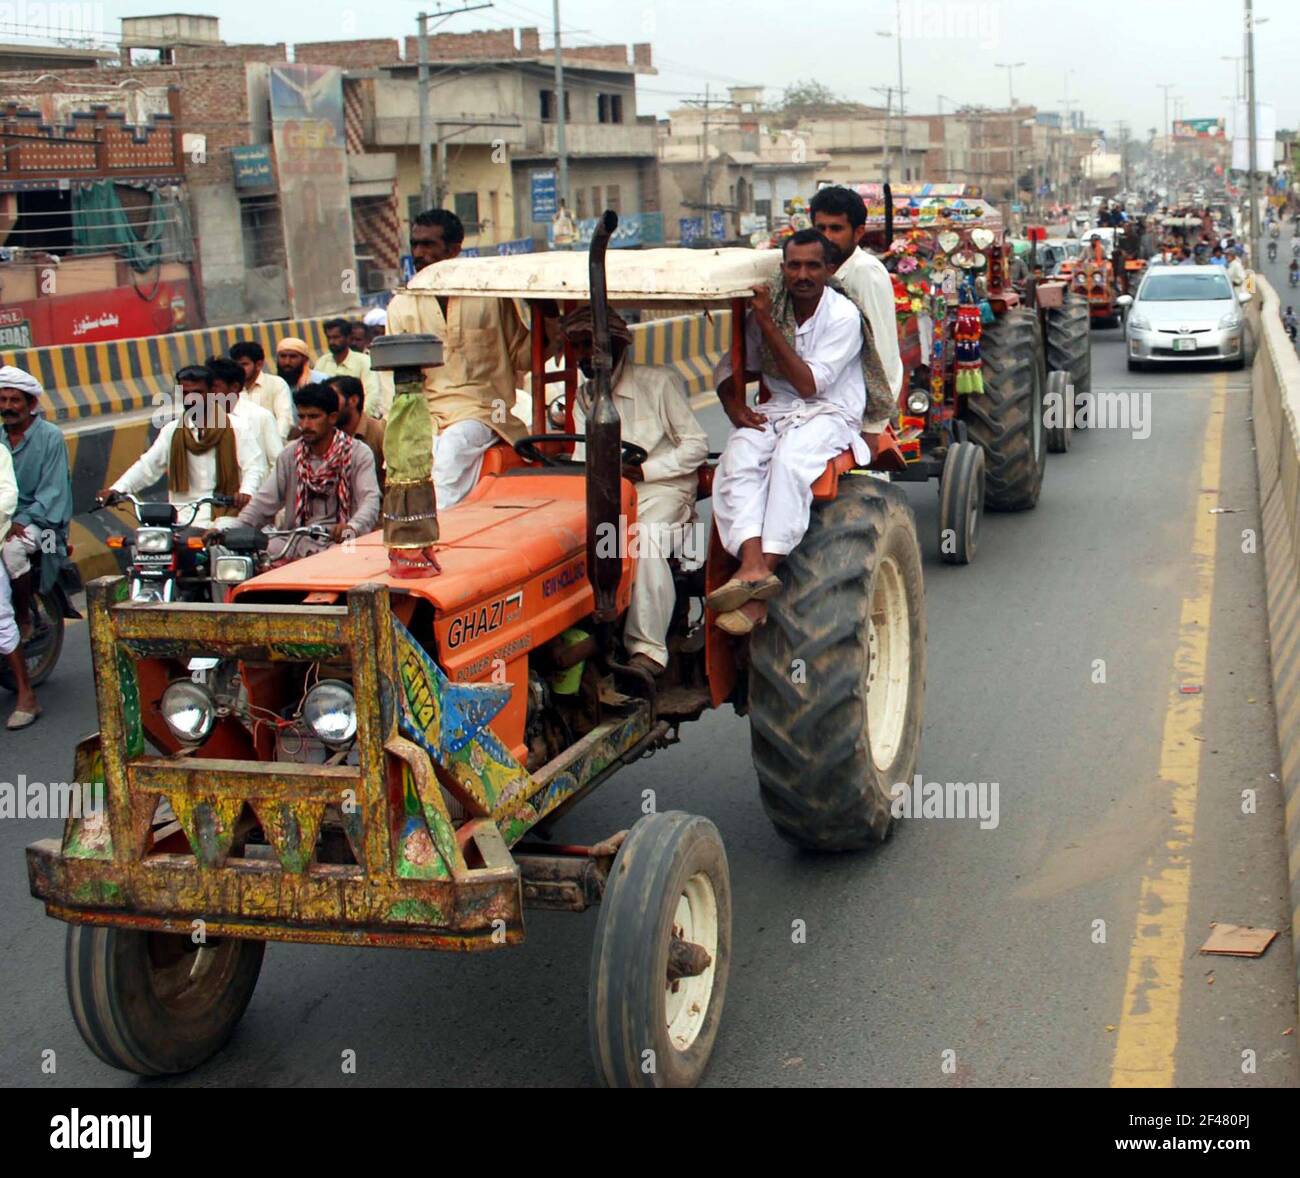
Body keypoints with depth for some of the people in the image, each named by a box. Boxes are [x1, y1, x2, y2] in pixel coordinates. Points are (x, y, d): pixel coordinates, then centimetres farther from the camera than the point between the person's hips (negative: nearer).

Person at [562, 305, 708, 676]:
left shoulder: (658, 382, -2)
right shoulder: (583, 398, 16)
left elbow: (697, 445, -4)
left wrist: (643, 470, -14)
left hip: (662, 489, -5)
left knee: (646, 539, -36)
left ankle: (648, 648, -32)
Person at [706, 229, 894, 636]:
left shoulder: (844, 316, -7)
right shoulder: (766, 309, 10)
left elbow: (809, 384, -15)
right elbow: (729, 368, 17)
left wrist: (768, 324, -17)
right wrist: (735, 407, -6)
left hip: (832, 413, -4)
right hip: (776, 411, 5)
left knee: (790, 458, -37)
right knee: (738, 457, -30)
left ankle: (760, 588, -41)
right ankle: (752, 563, -46)